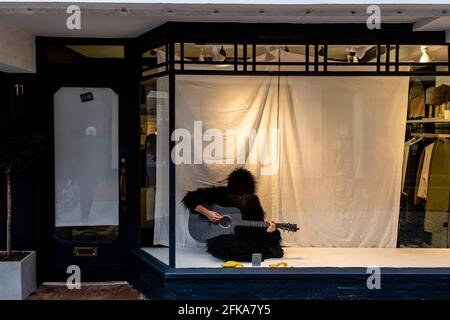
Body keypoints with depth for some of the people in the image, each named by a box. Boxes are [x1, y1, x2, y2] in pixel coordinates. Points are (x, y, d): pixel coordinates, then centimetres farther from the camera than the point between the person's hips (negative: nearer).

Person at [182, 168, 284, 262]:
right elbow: (189, 198, -9)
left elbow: (258, 225, 3)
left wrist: (266, 230, -20)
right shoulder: (218, 194, -9)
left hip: (245, 237, 1)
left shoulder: (253, 200, 0)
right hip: (220, 237, -1)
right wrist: (206, 212, -21)